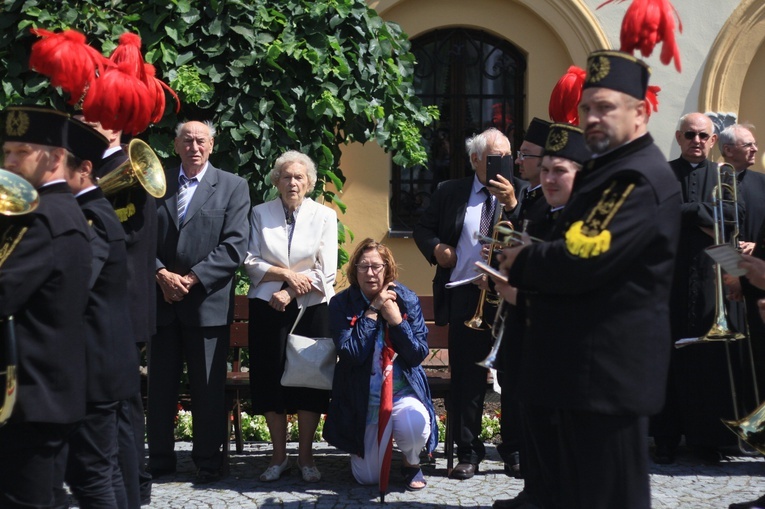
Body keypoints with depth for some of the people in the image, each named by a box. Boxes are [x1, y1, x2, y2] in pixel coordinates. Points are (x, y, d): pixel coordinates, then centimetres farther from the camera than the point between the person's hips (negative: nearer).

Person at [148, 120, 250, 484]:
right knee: (160, 384, 8)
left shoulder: (232, 187, 3)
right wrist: (161, 274, -11)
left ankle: (207, 462, 12)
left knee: (208, 388, 2)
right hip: (161, 301, 2)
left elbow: (235, 246, -6)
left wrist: (191, 279, -13)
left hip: (207, 301, -2)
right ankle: (160, 459, 18)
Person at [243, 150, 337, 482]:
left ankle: (305, 456, 9)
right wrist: (286, 274, -13)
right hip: (268, 307, 1)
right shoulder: (260, 214, 6)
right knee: (270, 379, 0)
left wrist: (289, 293, -11)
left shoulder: (325, 216, 4)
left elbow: (326, 271, -3)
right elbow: (251, 262, -1)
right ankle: (279, 455, 11)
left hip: (311, 309, -1)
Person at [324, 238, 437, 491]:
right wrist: (372, 312, -20)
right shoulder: (342, 304, -7)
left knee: (414, 426, -35)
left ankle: (411, 462, 2)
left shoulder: (406, 299, -4)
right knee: (368, 478, -1)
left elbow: (419, 354, -8)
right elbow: (351, 353, -19)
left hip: (403, 391, 0)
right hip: (363, 397, 0)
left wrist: (396, 319, -19)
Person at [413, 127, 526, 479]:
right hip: (465, 297, 1)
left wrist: (511, 203, -22)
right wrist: (435, 248, -2)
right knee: (465, 377, 4)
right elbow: (422, 229, 18)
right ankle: (468, 452, 14)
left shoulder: (519, 192, 3)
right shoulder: (450, 193, 9)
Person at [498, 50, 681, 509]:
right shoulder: (608, 169, 18)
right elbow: (573, 247, 20)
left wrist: (519, 261, -10)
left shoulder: (640, 178, -18)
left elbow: (582, 262, -27)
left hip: (607, 370, -11)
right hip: (585, 366, 11)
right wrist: (529, 258, 1)